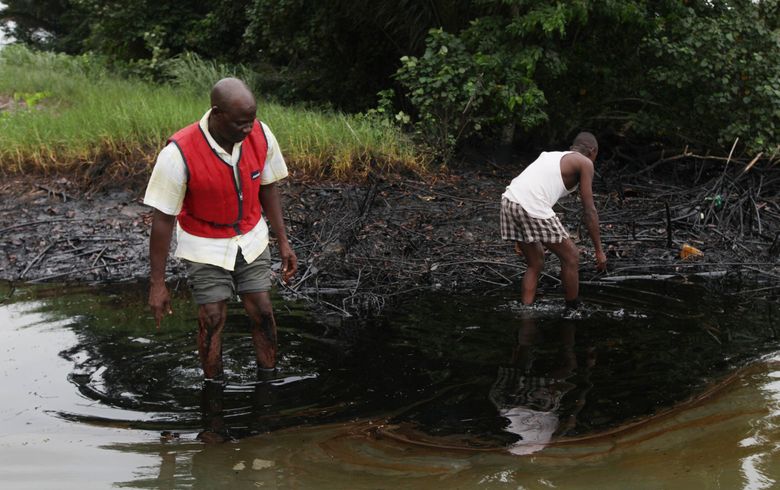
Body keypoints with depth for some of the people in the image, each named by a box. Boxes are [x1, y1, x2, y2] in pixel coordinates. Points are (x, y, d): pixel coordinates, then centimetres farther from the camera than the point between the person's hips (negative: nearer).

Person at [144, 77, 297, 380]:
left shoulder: (261, 136, -17)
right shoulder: (179, 154, -30)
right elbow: (162, 219, -21)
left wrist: (283, 242, 3)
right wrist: (157, 284, -16)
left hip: (251, 238, 4)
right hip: (206, 245, -3)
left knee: (262, 311, 4)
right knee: (213, 319, -1)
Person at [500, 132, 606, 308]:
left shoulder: (550, 155, 31)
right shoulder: (585, 163, 11)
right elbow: (590, 210, 5)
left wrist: (520, 238, 34)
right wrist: (599, 250, 9)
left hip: (510, 200, 7)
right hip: (532, 209, -7)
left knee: (535, 264, 22)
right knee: (571, 257, 10)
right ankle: (573, 311, 19)